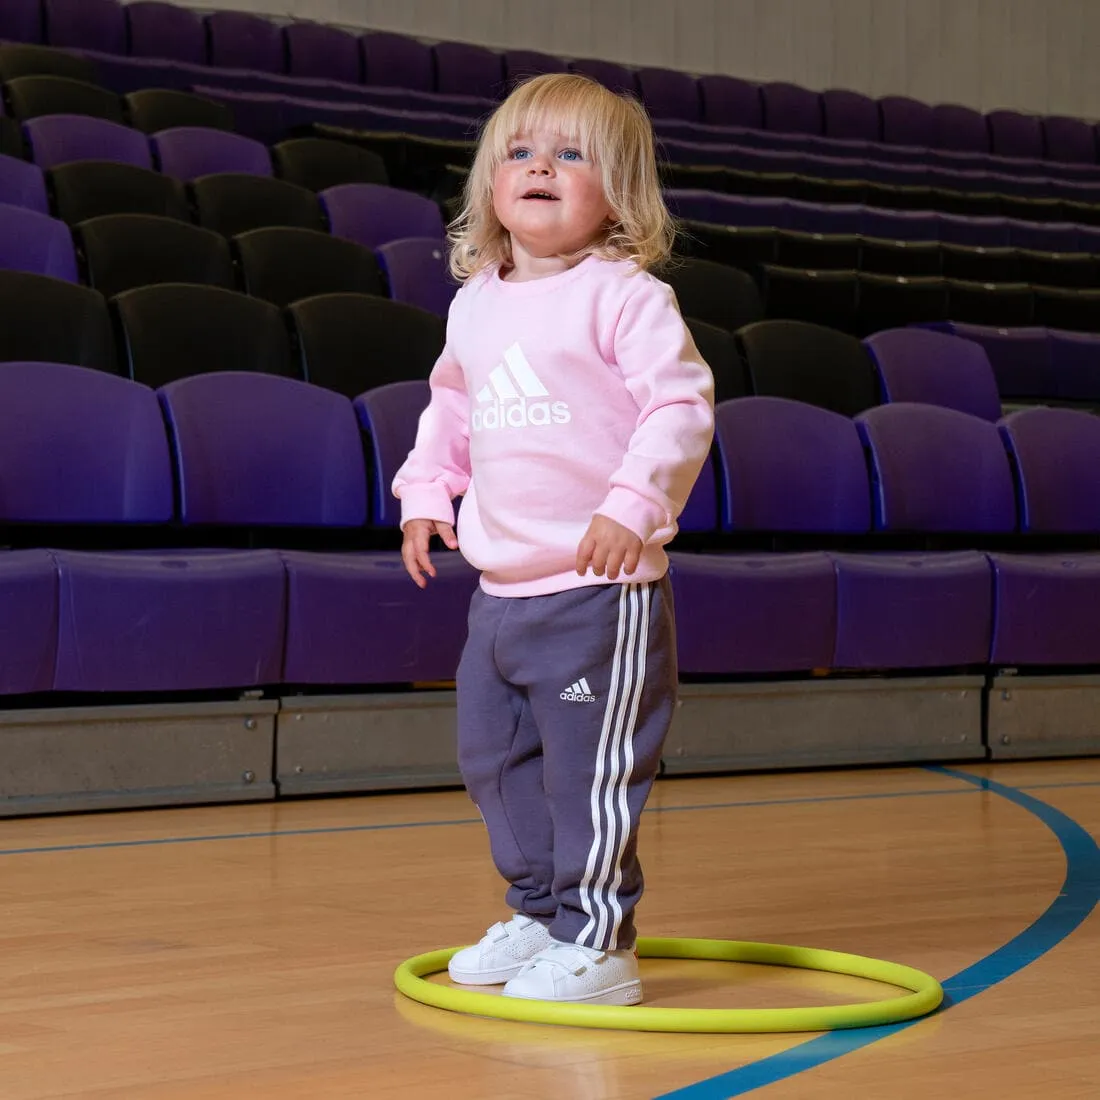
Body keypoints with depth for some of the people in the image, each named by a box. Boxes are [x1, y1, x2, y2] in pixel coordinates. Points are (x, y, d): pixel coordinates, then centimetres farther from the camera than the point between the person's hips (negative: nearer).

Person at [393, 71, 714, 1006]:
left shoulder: (625, 297, -10)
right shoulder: (475, 306, 12)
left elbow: (682, 405, -15)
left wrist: (633, 506, -24)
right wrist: (425, 490, 13)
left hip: (602, 589, -8)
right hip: (501, 588, 8)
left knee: (590, 769, -4)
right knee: (494, 759, 16)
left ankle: (596, 944, 7)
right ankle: (539, 912, 31)